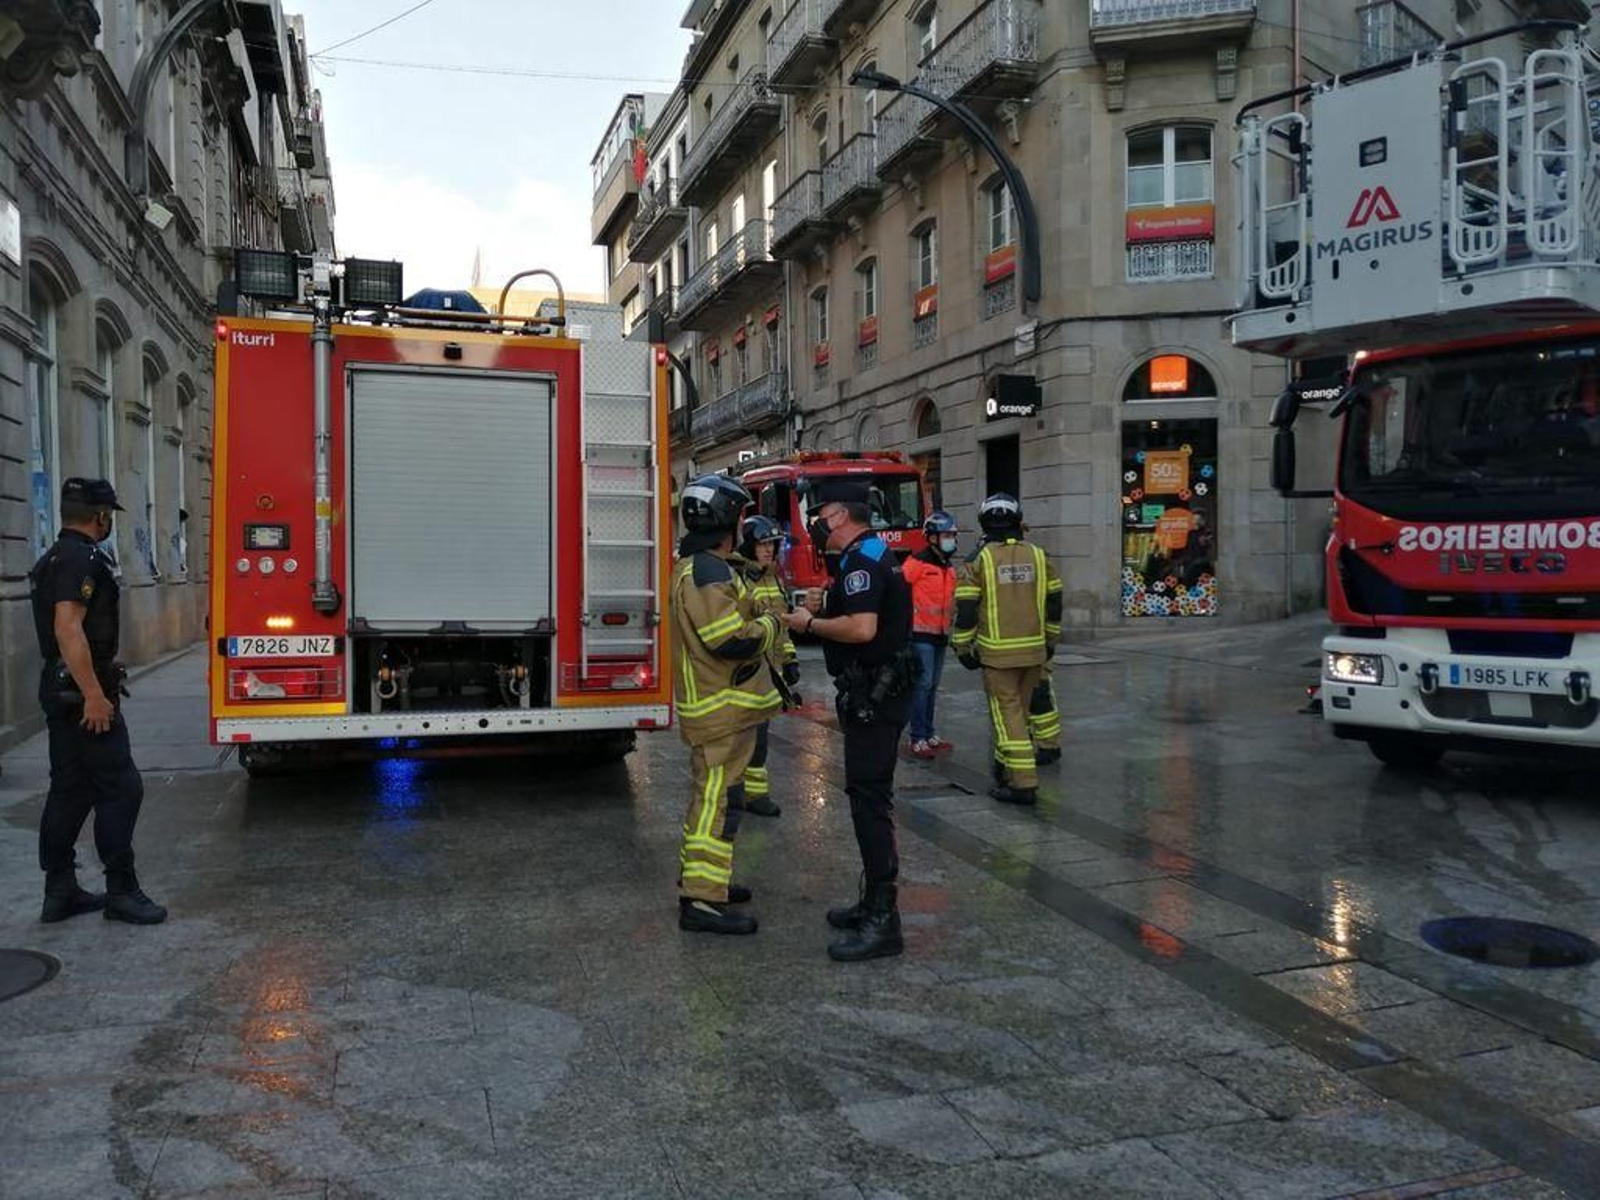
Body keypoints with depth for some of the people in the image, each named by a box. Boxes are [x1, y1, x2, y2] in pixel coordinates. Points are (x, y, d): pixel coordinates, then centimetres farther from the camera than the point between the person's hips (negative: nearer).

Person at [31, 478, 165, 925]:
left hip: (60, 691, 11)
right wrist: (95, 695, -26)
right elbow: (68, 627, -25)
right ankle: (120, 890, -1)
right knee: (120, 788, -6)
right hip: (83, 693, -11)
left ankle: (60, 891, 18)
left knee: (70, 789, 13)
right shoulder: (82, 559, -16)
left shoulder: (54, 558, 17)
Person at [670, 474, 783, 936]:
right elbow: (731, 641, -26)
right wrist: (771, 625, -10)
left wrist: (759, 616, 12)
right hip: (722, 708, -11)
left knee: (712, 794, 20)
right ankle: (701, 901, -5)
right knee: (718, 800, -8)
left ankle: (699, 877, 32)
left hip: (717, 705, 11)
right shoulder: (706, 572, -20)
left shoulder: (700, 567, 16)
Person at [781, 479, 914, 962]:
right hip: (877, 693, 11)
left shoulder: (862, 560, -16)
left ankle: (883, 921, -5)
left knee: (870, 799, -9)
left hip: (874, 697, -11)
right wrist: (825, 606, 11)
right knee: (868, 796, 16)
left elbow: (862, 628, -28)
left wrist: (810, 623, -14)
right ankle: (876, 902, 25)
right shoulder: (873, 555, 17)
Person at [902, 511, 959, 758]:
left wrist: (949, 628, 22)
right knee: (922, 684, -9)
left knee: (932, 686, 12)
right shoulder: (918, 562, -12)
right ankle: (918, 739, -5)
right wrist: (909, 613, -16)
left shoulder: (950, 568, 14)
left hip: (940, 634, 8)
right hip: (921, 634, -8)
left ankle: (929, 734, 19)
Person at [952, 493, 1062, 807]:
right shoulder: (1037, 555, 5)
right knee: (1018, 709, 18)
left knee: (1007, 713, -1)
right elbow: (1054, 602, 11)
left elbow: (966, 608, -8)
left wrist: (963, 648, 2)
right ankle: (1006, 767, 32)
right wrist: (1051, 640, 22)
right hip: (1034, 651, 5)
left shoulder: (980, 559, -7)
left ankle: (1023, 784, -4)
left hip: (998, 652, -4)